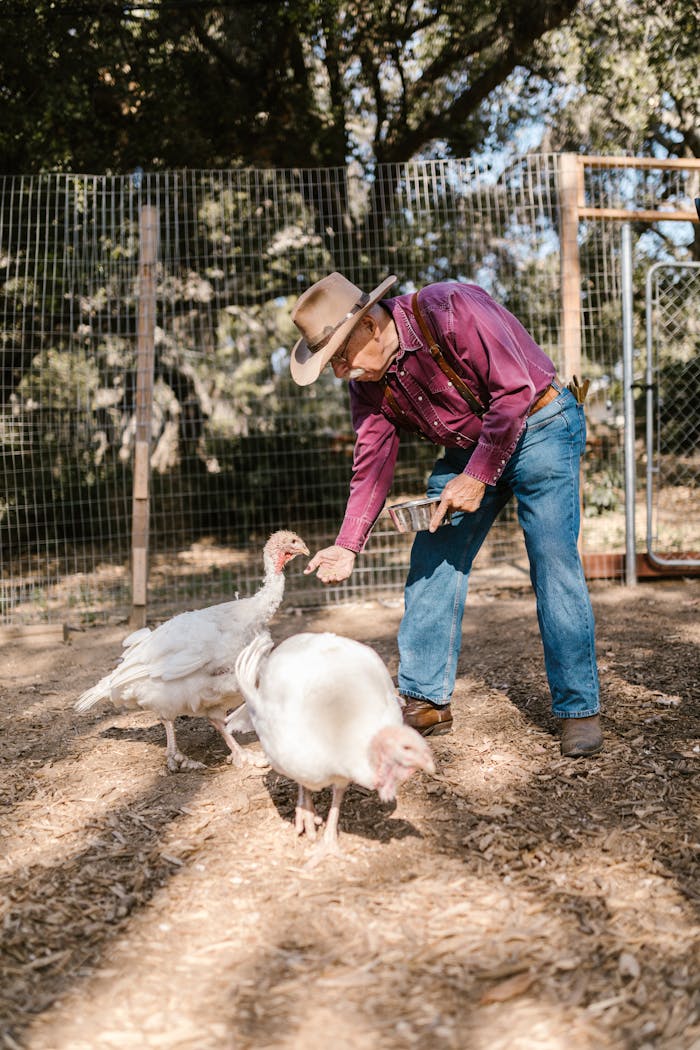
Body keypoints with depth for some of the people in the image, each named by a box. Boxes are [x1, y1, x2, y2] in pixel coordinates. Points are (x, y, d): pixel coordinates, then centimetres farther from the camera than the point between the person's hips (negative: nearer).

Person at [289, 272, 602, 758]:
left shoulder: (448, 311, -27)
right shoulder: (368, 381, -5)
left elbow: (517, 390, -27)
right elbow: (372, 465, 0)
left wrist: (478, 477, -25)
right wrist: (348, 546, -9)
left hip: (538, 427, -7)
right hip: (466, 448, 7)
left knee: (554, 564, -12)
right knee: (432, 565, 0)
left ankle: (579, 709, -2)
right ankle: (426, 700, 10)